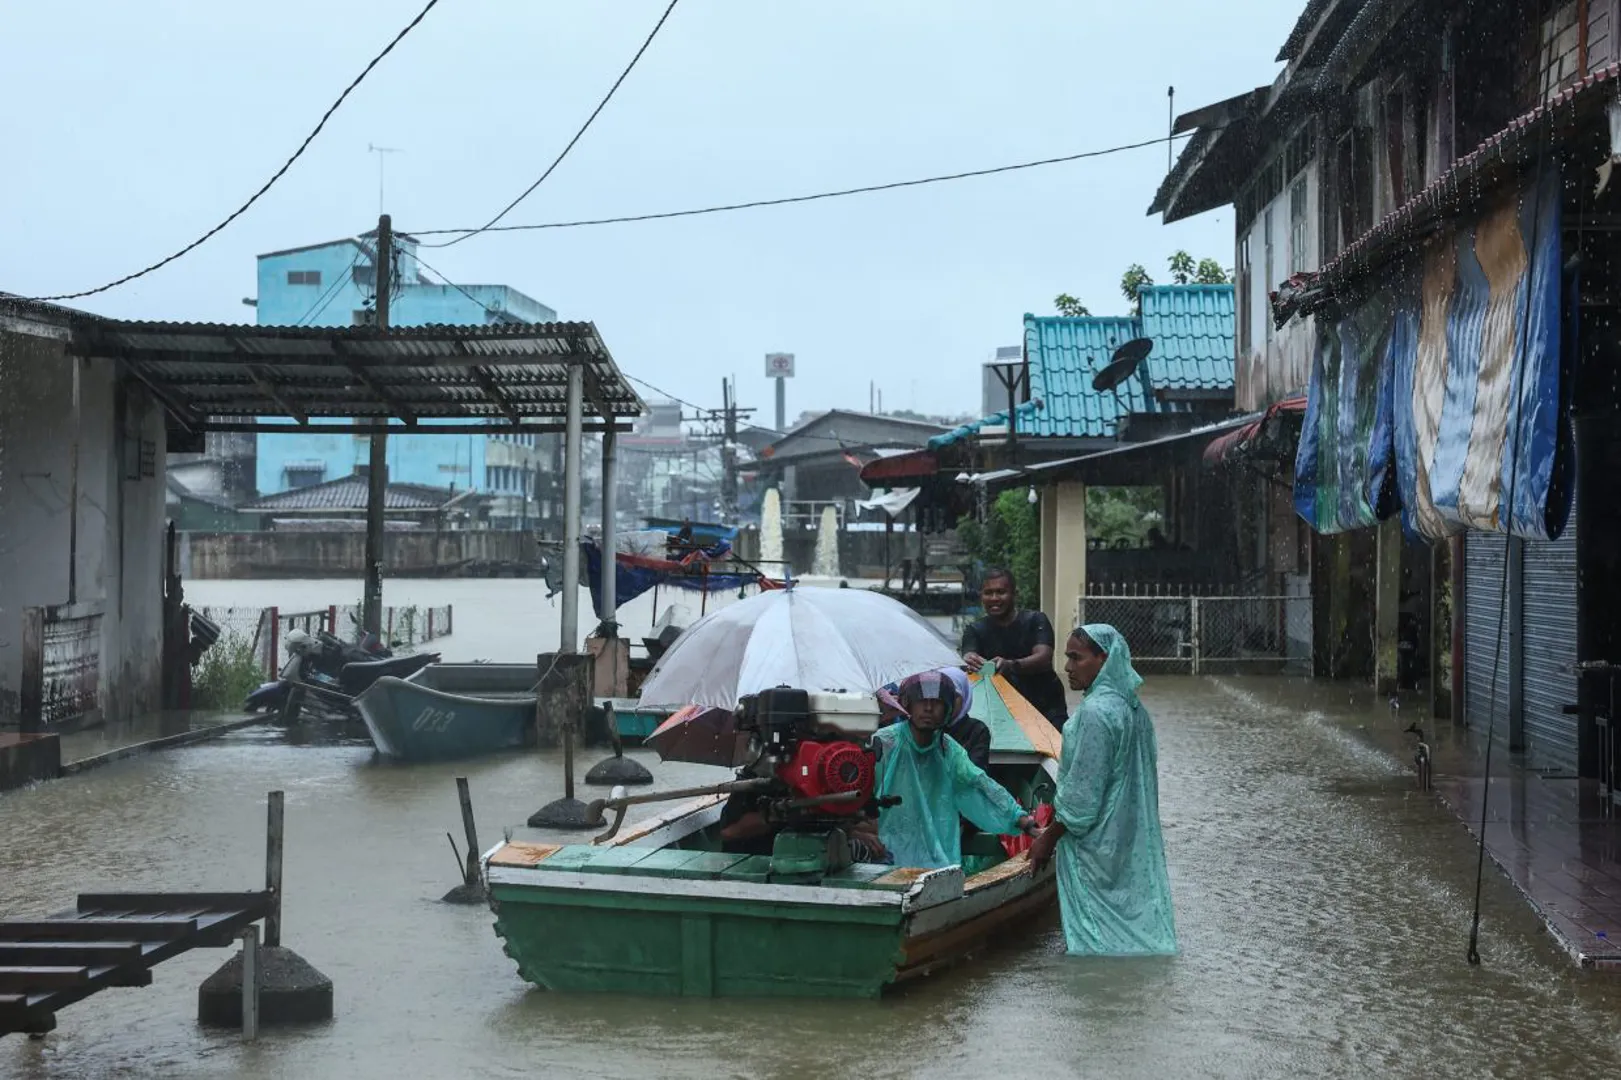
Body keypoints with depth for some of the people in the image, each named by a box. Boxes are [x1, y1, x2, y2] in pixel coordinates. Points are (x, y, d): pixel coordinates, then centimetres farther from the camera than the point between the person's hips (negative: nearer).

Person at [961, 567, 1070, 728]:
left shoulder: (1035, 621, -3)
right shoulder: (975, 630, 3)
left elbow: (1044, 659, -19)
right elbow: (968, 657, -16)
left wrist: (1011, 665, -39)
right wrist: (970, 662, -41)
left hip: (1045, 707, -2)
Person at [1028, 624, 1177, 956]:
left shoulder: (1095, 712, -21)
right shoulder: (1133, 708, 8)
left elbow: (1082, 792, -20)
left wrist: (1048, 839, -9)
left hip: (1096, 844, -9)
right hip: (1135, 843, 9)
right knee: (1137, 914, 13)